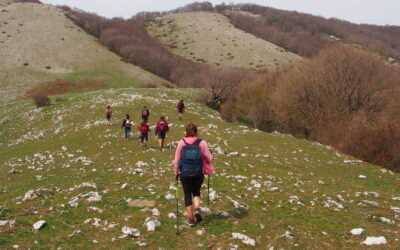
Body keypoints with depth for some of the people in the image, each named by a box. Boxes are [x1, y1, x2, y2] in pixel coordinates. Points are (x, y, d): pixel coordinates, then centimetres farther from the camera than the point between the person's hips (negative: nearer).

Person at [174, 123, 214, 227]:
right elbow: (209, 158, -2)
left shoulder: (181, 142, -6)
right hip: (198, 173, 1)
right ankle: (197, 209, -2)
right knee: (196, 192, 22)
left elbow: (177, 159, -1)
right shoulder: (202, 143, -7)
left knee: (187, 195, 11)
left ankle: (190, 218, 12)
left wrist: (176, 172, 12)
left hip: (185, 173, 0)